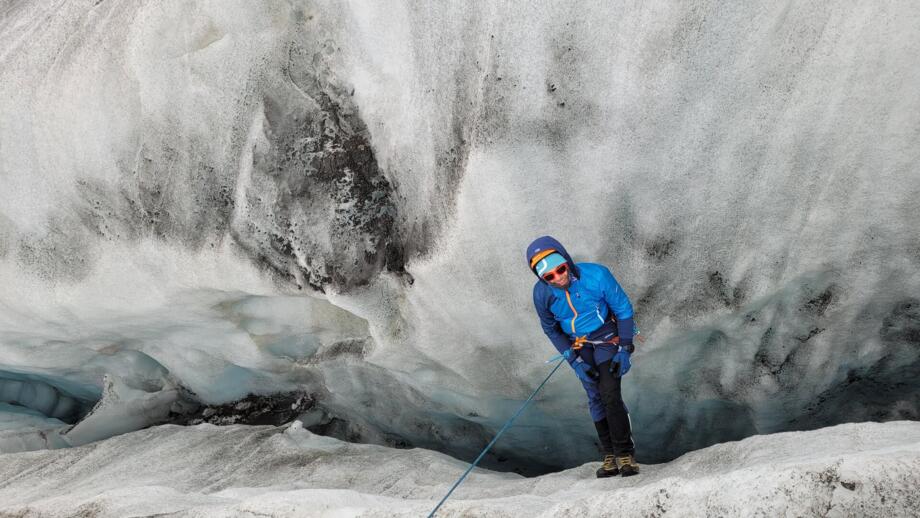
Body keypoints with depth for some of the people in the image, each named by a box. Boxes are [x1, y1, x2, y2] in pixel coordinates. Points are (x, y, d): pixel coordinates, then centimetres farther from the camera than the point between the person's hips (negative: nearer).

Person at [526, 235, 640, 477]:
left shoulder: (596, 275, -28)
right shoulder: (541, 293, -20)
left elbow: (624, 309, -12)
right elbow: (550, 328, -2)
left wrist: (624, 349, -14)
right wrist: (574, 361, -8)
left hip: (607, 338, -3)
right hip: (579, 346, 3)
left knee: (610, 395, -15)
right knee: (596, 399, 3)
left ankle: (625, 454, -4)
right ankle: (610, 456, 13)